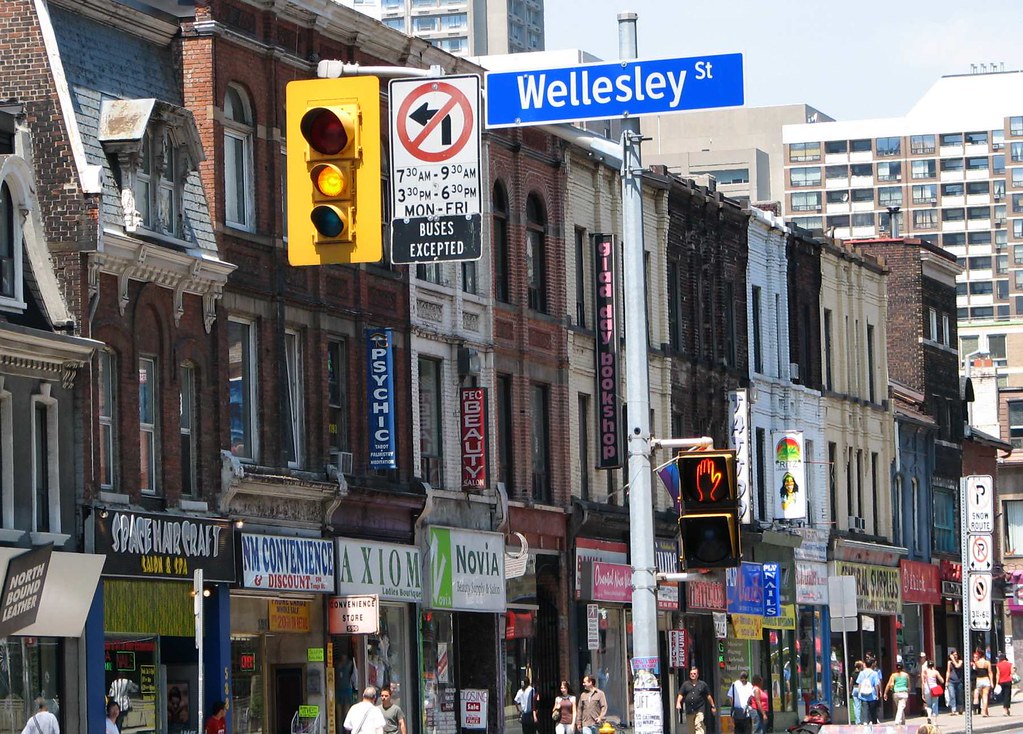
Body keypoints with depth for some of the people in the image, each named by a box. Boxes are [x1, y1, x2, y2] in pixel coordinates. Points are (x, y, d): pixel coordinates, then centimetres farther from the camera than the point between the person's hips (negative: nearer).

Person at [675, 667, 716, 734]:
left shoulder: (703, 684, 6)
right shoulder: (685, 684, 11)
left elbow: (708, 696, 11)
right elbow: (680, 695, 9)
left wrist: (713, 706, 12)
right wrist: (678, 703, -10)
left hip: (699, 710, -3)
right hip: (689, 711, 3)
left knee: (699, 726, -18)